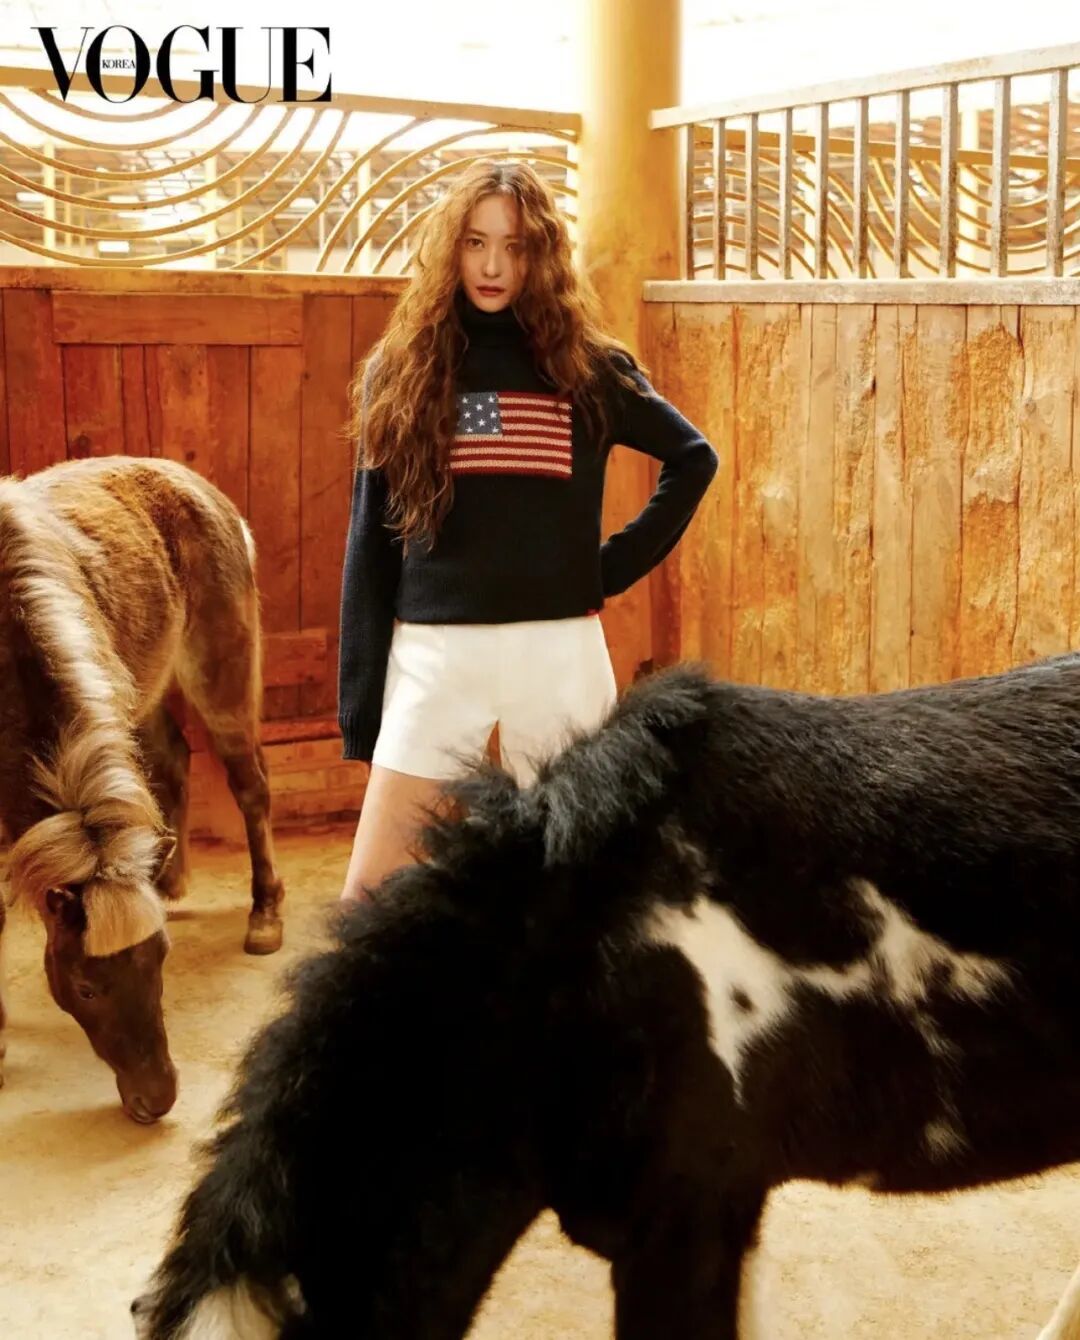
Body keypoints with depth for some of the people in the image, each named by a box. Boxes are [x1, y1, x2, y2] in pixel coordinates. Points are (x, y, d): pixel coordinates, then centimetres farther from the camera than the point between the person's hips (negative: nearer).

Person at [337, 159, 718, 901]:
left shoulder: (587, 368, 3)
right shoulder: (401, 371, 4)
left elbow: (694, 457, 17)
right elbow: (370, 545, 5)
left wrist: (619, 563, 4)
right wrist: (359, 705, 1)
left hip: (559, 653, 0)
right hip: (434, 654, 0)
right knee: (370, 894, -3)